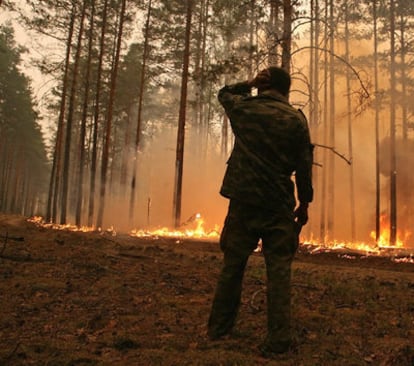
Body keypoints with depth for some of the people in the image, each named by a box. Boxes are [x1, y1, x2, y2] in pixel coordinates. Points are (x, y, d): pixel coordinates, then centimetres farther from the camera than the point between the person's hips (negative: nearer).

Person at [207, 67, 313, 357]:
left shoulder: (243, 107, 4)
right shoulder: (296, 120, -1)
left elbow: (224, 93, 27)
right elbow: (304, 166, -1)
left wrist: (249, 83, 12)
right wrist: (304, 203, 8)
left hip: (243, 201, 2)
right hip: (279, 205, -1)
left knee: (233, 265, 12)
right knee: (279, 269, 2)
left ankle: (219, 328, 22)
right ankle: (278, 340, 3)